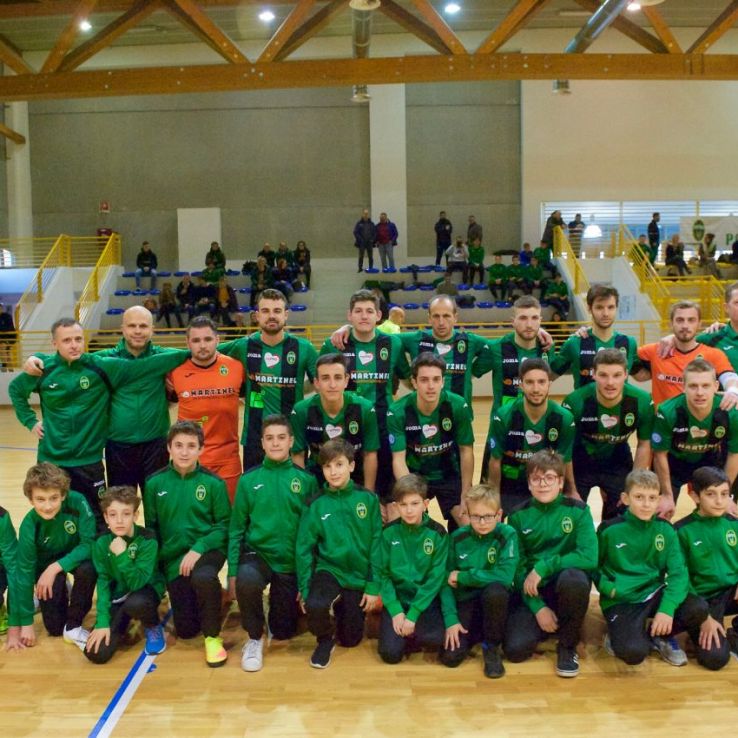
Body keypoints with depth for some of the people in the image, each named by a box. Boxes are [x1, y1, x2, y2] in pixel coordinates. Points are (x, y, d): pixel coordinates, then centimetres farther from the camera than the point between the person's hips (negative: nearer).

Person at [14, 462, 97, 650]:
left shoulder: (77, 502, -32)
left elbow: (89, 543, -26)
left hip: (76, 556, 0)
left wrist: (56, 567, -35)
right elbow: (24, 572, -20)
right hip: (46, 562, 0)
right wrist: (26, 623, -15)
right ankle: (61, 595, 29)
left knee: (87, 570, -35)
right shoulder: (29, 526, -28)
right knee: (54, 627, -4)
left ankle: (73, 627, -12)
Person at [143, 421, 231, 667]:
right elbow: (150, 527, 5)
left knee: (203, 578, -39)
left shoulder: (213, 483, -8)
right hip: (173, 557, 3)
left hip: (207, 551, -2)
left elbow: (224, 524, -6)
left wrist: (198, 548, -19)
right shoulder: (154, 483, -3)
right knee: (186, 630, 3)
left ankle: (213, 637, -12)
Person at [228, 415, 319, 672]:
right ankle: (255, 638, -7)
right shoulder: (249, 479, -4)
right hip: (256, 553, -1)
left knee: (283, 632, 6)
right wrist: (232, 571, -7)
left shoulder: (306, 480, -5)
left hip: (292, 562, 1)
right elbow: (236, 528, 0)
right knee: (246, 581, -35)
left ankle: (281, 603, 42)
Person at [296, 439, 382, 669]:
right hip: (328, 570, -1)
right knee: (315, 606, -33)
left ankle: (342, 608, 41)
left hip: (359, 576, 1)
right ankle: (325, 640, 1)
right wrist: (304, 590, -9)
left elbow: (376, 545, -4)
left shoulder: (368, 499, -7)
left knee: (350, 640, 9)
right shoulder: (316, 505, -8)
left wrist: (373, 586, -6)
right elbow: (304, 549, -5)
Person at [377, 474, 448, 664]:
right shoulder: (389, 532, -4)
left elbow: (436, 578, -10)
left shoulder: (437, 533, -9)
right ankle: (409, 634, 14)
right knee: (390, 653, -17)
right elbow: (383, 574, -3)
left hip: (425, 600, -1)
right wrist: (395, 611, -15)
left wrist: (412, 614, -15)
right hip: (396, 599, 1)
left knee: (434, 640, -28)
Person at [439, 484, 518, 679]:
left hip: (495, 600, -2)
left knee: (495, 590, -37)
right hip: (466, 602, 2)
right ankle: (475, 634, 15)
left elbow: (504, 577, -25)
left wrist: (462, 576, -17)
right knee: (450, 656, -20)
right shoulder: (457, 537, -4)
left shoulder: (507, 535, -13)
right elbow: (447, 581, -4)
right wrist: (451, 619, -16)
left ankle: (492, 647, -10)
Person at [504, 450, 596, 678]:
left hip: (568, 588, -1)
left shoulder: (578, 510, -7)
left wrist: (542, 568, -22)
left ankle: (568, 646, -10)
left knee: (573, 577, -37)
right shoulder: (518, 516, -2)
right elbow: (517, 567, -3)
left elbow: (589, 557, -19)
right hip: (532, 590, 2)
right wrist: (537, 607, -13)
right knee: (515, 649, -21)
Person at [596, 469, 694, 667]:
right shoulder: (610, 530, -7)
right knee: (633, 652, -31)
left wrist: (667, 608, -24)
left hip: (654, 593, 4)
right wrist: (608, 588, -16)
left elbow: (678, 573, -8)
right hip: (620, 601, -4)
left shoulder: (666, 531, 0)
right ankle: (619, 637, 9)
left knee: (698, 610, -25)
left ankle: (658, 636, 6)